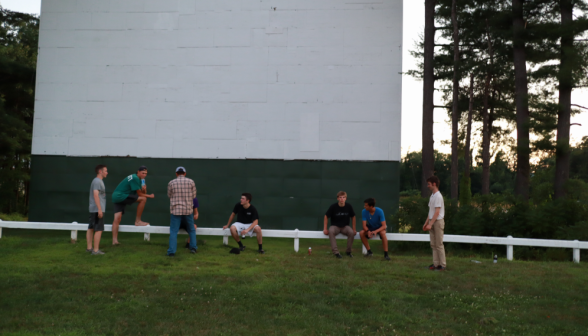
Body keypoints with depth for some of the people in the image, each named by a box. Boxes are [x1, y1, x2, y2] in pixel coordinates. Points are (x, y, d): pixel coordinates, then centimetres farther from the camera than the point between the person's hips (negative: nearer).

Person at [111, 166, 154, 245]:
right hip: (120, 196, -10)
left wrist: (144, 189, -6)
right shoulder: (135, 178, -14)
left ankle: (114, 240, 1)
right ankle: (138, 221, -8)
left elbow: (143, 193, 15)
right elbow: (139, 193, -12)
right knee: (143, 199, -14)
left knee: (117, 219, 4)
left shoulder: (138, 179, 17)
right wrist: (149, 196, -1)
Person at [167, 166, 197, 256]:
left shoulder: (171, 183, -2)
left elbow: (169, 196, 9)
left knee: (173, 231, 2)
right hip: (188, 209, 1)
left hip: (175, 210, -1)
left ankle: (171, 251, -3)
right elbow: (194, 196, 5)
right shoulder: (191, 182, -1)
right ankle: (193, 247, 18)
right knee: (191, 230, 18)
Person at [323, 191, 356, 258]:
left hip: (345, 226, 2)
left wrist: (354, 229, 5)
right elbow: (326, 217, -1)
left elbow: (353, 217, 8)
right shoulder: (333, 207, -11)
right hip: (335, 226, -1)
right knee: (331, 231, -36)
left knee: (351, 232, -31)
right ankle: (336, 252, -32)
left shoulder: (349, 207, -6)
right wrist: (325, 229, -7)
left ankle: (348, 251, -10)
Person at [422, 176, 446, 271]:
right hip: (432, 222, 9)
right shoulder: (432, 195, 14)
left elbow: (437, 212, -19)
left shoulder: (438, 196, -14)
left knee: (439, 244, -4)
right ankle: (436, 264, 14)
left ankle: (442, 265, 2)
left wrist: (430, 224, -22)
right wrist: (426, 223, 17)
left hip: (438, 221, -9)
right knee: (433, 244, 9)